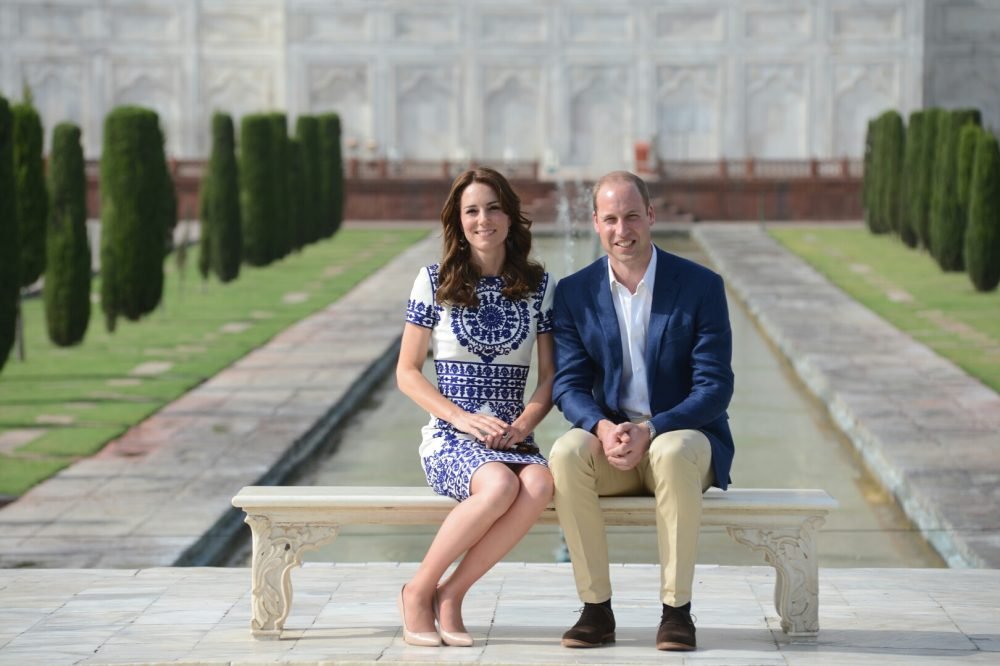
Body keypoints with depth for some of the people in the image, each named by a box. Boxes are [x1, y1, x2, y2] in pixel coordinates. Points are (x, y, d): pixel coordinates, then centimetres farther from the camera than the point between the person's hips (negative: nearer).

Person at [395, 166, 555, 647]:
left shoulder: (537, 284, 9)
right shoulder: (435, 281, 4)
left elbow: (550, 376, 9)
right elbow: (407, 372, 4)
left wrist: (523, 424, -11)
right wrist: (462, 418, -11)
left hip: (513, 439, 2)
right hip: (449, 439, -2)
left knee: (540, 485, -34)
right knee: (500, 485, -36)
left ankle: (451, 593, -19)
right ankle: (419, 590, -16)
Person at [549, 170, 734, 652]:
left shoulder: (702, 286, -5)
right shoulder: (573, 293, 4)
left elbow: (715, 387, -9)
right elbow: (569, 384, 0)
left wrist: (650, 431, -24)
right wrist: (604, 428, -23)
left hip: (682, 434, -2)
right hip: (610, 439, 2)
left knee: (675, 455, -38)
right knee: (566, 454, -31)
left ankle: (677, 609, -27)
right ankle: (596, 608, -23)